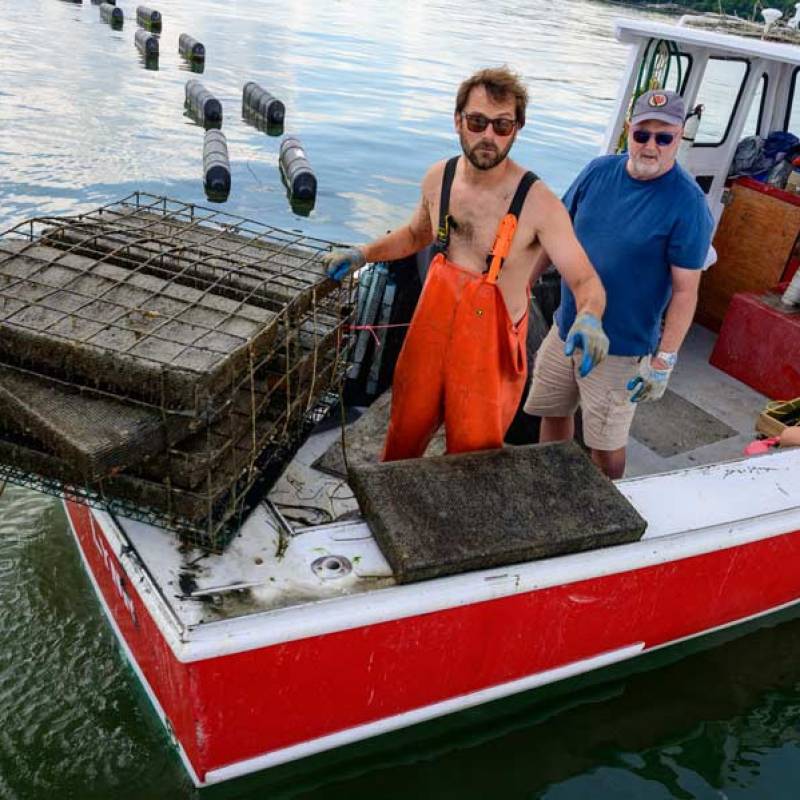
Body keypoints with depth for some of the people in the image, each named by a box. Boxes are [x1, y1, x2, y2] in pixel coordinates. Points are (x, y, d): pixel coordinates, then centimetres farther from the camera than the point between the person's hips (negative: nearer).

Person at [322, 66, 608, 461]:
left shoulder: (538, 204, -21)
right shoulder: (438, 178, -3)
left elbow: (586, 281, -20)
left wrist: (588, 318, -42)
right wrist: (361, 254, 6)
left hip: (489, 346, -4)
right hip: (431, 329, 5)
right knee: (405, 433, 21)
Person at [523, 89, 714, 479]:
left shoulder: (687, 204, -16)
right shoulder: (599, 170, -1)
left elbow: (685, 290, -15)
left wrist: (664, 360, -16)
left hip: (621, 348, -5)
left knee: (606, 445, 7)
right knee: (552, 413, 18)